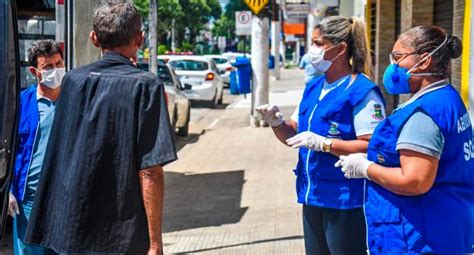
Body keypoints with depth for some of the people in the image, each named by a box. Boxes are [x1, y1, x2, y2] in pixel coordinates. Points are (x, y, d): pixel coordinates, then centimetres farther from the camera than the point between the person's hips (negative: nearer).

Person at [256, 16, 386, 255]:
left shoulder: (363, 92, -14)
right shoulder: (313, 87, 11)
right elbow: (294, 135, 17)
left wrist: (323, 143, -25)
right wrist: (277, 122, -4)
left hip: (345, 200, -8)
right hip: (313, 195, 8)